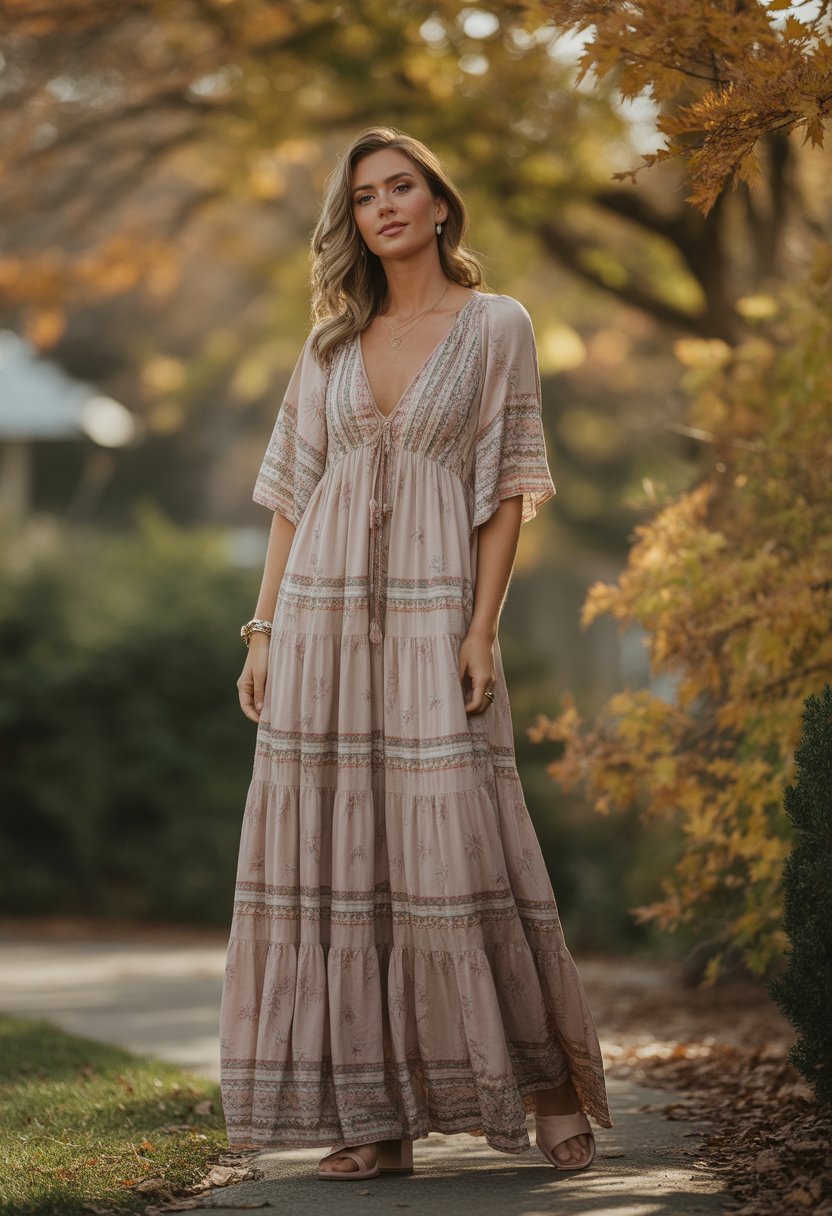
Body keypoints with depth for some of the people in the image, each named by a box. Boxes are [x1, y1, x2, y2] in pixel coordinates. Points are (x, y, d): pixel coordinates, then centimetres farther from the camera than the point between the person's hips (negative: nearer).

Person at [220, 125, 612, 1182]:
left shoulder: (497, 326, 3)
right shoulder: (334, 340, 13)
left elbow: (509, 487, -1)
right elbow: (293, 491, 13)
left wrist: (483, 627, -10)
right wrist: (264, 631, 6)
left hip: (433, 610, -4)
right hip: (324, 609, 4)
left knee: (455, 844, -8)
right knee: (334, 848, 0)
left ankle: (547, 1081, 9)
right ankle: (371, 1115, 4)